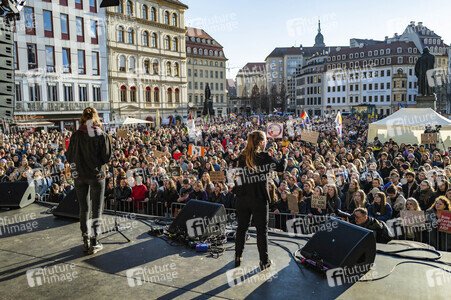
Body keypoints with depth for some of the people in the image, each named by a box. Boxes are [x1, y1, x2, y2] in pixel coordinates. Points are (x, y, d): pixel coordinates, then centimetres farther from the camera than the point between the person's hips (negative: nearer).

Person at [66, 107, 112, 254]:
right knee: (96, 210, 7)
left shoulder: (76, 136, -3)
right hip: (97, 176, -2)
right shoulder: (102, 136, -10)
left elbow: (69, 157, 2)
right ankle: (94, 243, 10)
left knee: (84, 209, 14)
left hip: (79, 176, 3)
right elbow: (107, 157, -11)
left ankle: (86, 241, 21)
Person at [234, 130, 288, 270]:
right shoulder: (264, 156, -9)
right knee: (262, 229, 7)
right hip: (259, 198, -4)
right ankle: (264, 261, 15)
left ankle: (238, 258, 24)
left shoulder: (242, 157, 3)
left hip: (243, 198, 4)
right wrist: (285, 154, 17)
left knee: (241, 227, 15)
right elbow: (281, 167, 0)